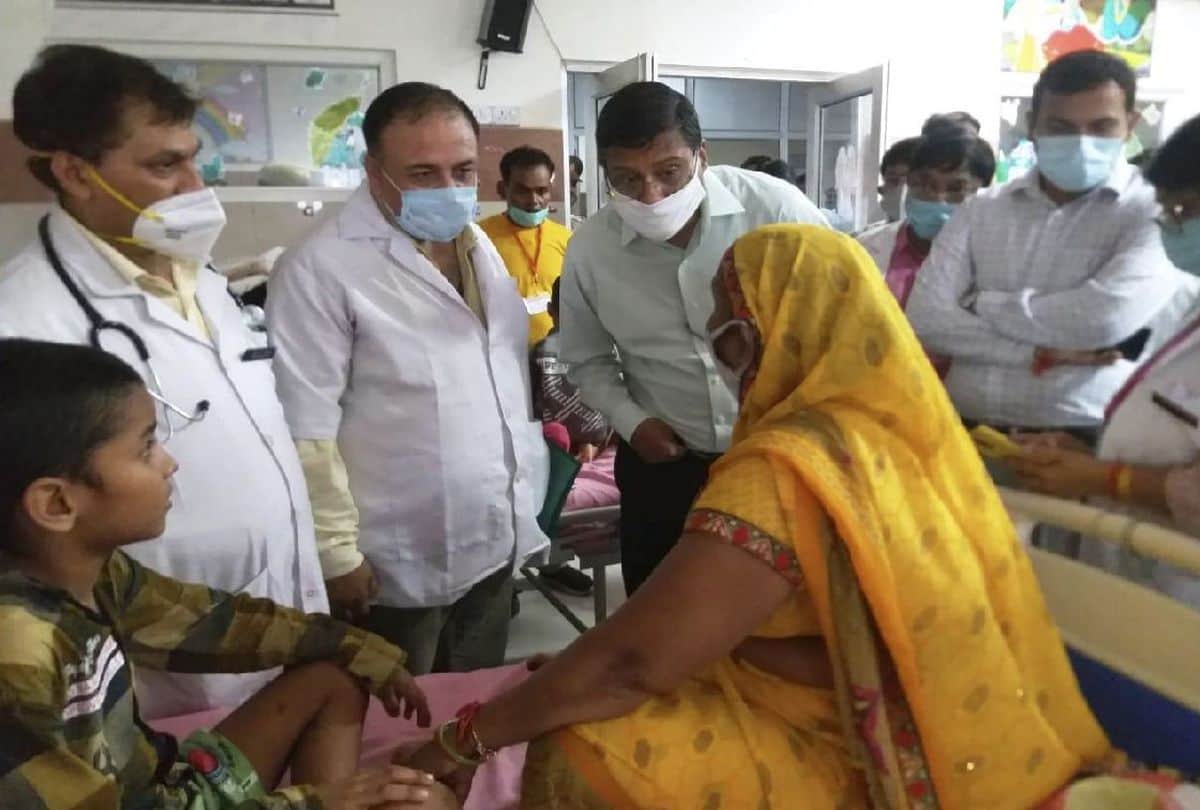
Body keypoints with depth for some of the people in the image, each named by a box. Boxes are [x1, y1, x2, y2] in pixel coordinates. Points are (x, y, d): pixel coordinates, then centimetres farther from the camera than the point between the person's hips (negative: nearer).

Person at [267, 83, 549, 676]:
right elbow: (305, 430, -17)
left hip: (495, 544, 7)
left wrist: (525, 498, 12)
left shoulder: (478, 245, 6)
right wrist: (337, 553, -15)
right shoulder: (321, 270, -18)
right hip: (399, 566, -6)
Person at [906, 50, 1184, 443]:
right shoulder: (980, 209, 9)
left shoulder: (1155, 209, 0)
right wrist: (1038, 354, -11)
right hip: (965, 430, 3)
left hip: (1081, 442, -3)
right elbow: (925, 318, -1)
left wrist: (983, 304, -4)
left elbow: (1109, 316, -16)